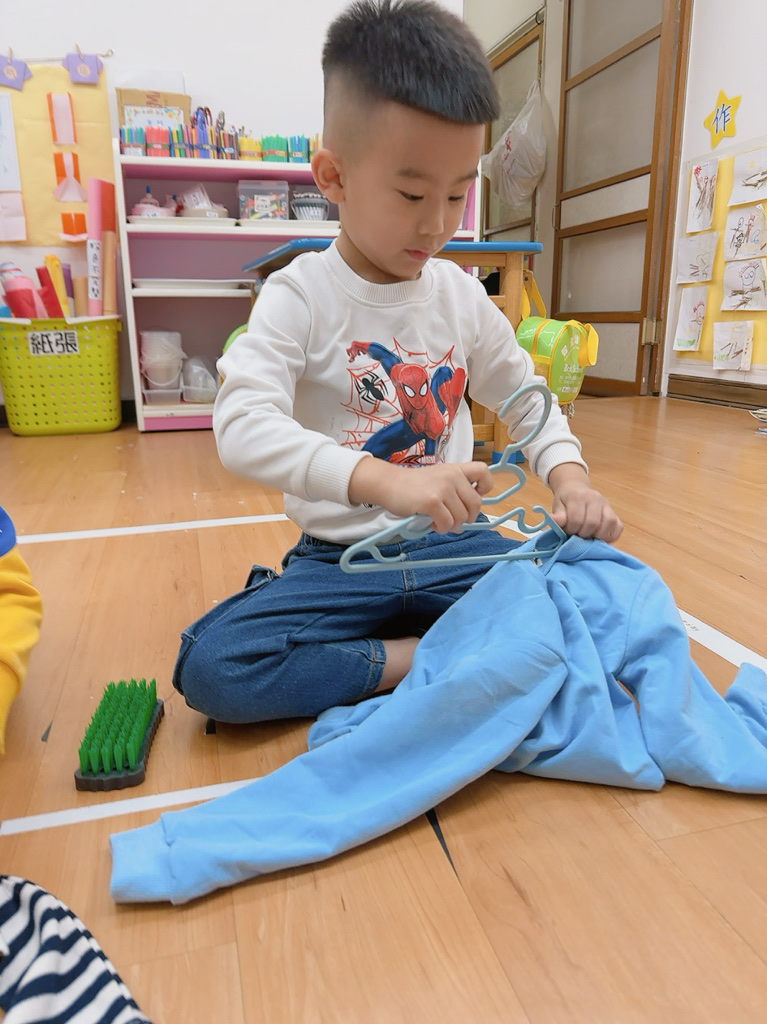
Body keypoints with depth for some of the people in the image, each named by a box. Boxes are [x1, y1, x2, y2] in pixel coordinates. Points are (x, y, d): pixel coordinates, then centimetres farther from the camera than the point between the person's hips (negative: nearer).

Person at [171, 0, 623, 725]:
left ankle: (414, 655, -11)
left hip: (452, 547, 3)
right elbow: (242, 426, -25)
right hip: (339, 558, -2)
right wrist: (388, 480, -38)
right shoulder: (299, 297, -9)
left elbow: (527, 402, 14)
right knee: (209, 667, -23)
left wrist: (569, 477, -7)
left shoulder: (462, 296, 4)